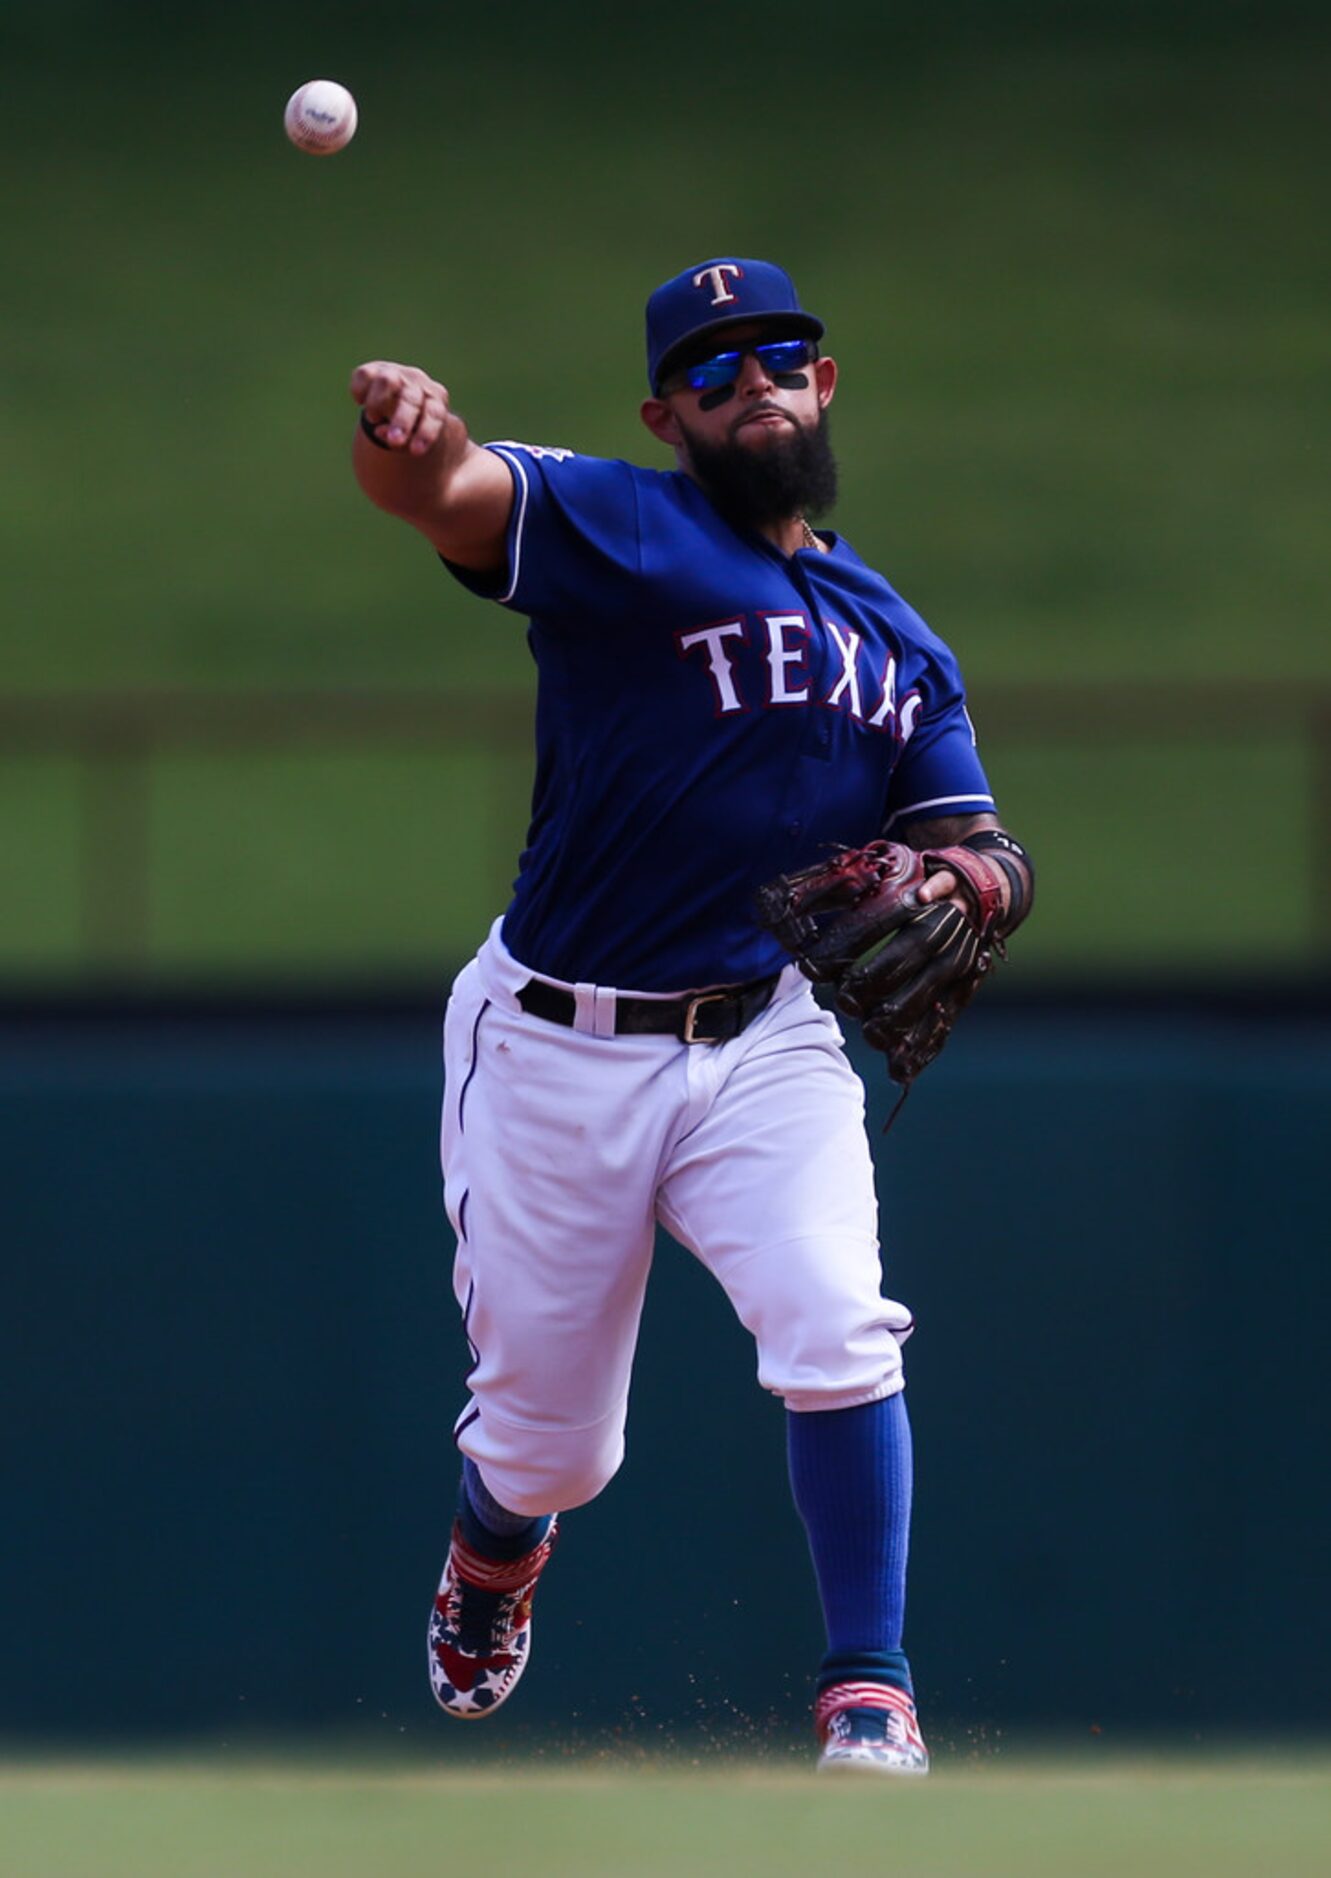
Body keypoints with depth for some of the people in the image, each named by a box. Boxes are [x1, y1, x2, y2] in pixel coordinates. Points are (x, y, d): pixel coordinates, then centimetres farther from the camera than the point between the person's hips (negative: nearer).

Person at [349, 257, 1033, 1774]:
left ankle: (868, 1697, -12)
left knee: (838, 1329, -23)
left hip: (766, 1042, 3)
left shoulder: (898, 641, 12)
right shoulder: (620, 531, -6)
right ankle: (495, 1552, 44)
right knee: (549, 1444, 7)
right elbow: (437, 492, -24)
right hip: (557, 1051, -3)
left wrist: (957, 886, -16)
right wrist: (404, 430, -49)